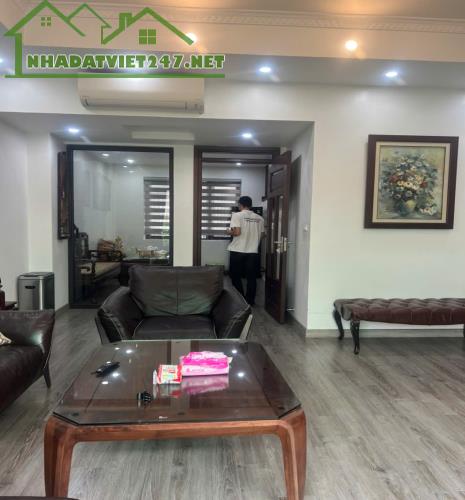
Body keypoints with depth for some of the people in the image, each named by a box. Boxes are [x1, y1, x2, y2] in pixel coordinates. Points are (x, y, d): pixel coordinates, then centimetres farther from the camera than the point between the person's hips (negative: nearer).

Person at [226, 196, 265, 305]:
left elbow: (237, 232, -18)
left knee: (236, 276, 11)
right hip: (253, 252, 3)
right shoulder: (259, 218, 5)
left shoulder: (237, 215, -8)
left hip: (238, 251, -3)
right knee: (251, 278, 9)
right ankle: (250, 301, 14)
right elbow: (262, 235, 9)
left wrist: (229, 232, 2)